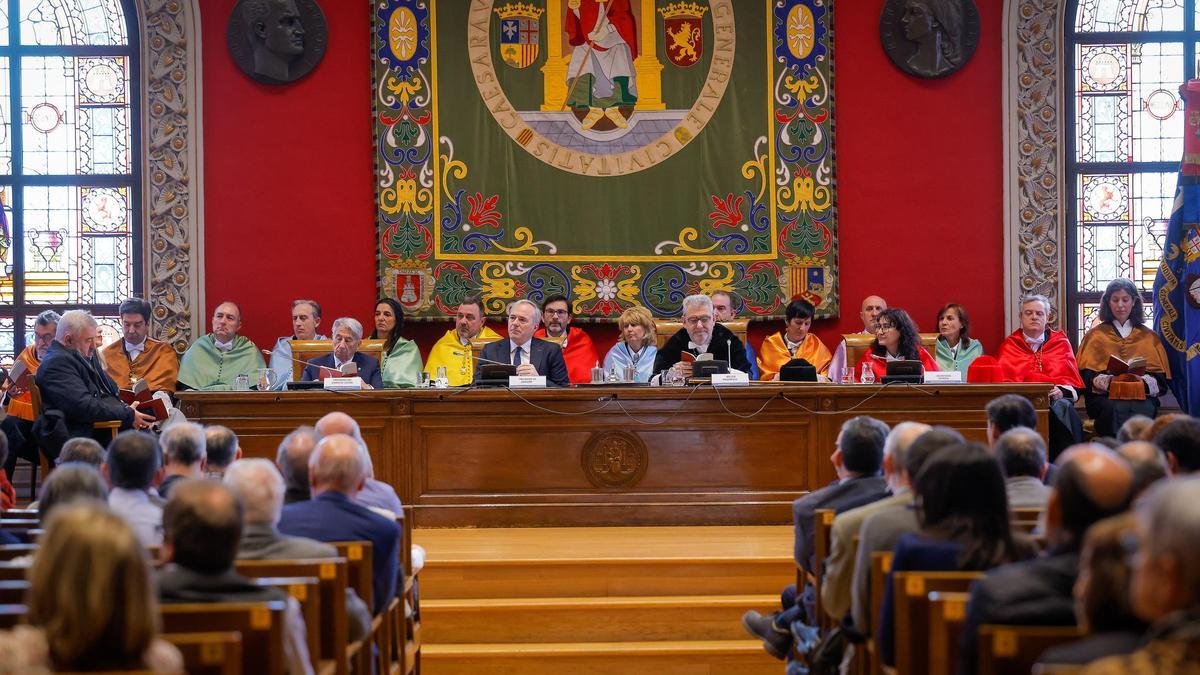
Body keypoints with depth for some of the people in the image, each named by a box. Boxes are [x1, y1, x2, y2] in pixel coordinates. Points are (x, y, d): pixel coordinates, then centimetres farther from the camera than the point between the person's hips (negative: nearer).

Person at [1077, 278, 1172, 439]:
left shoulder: (1149, 337, 23)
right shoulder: (1095, 335, 20)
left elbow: (1161, 379, 13)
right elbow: (1085, 375, 7)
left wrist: (1143, 379, -9)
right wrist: (1106, 380, -14)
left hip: (1142, 397, 1)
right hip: (1104, 397, -1)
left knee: (1143, 411, -36)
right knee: (1115, 410, -38)